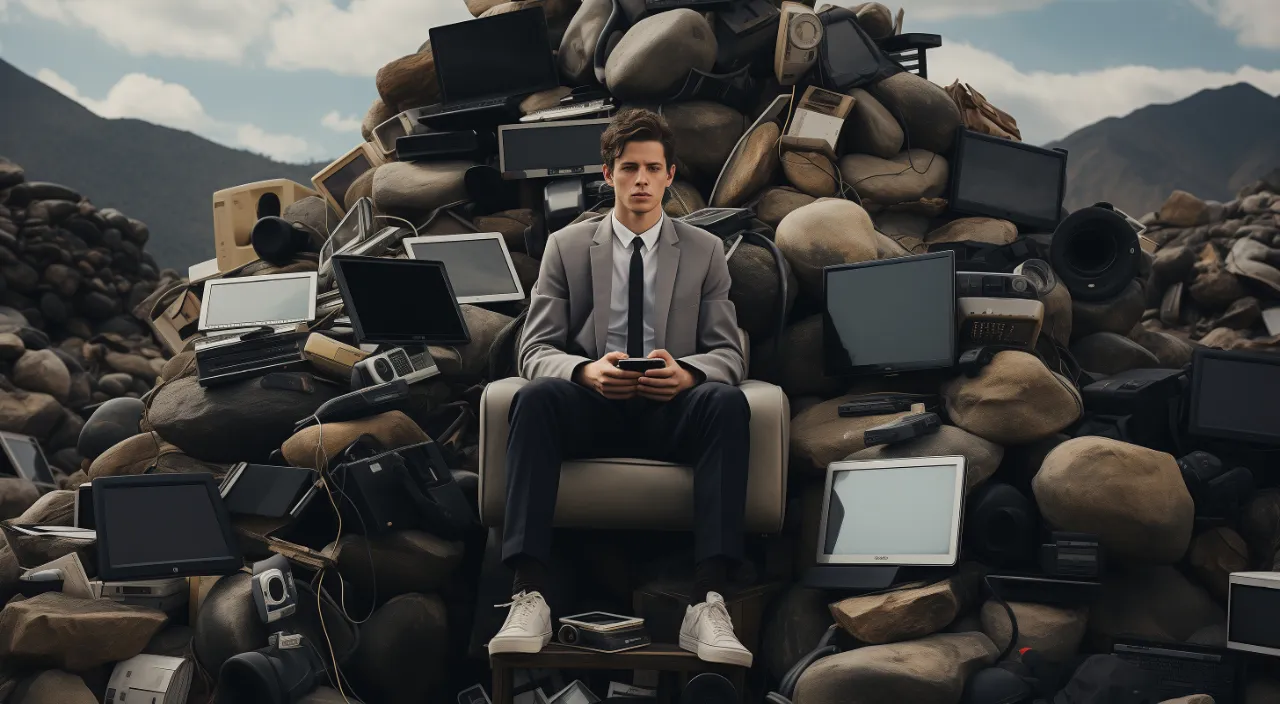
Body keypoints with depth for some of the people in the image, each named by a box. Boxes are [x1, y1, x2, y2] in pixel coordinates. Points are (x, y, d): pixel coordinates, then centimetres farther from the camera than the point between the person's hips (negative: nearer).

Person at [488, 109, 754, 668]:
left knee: (728, 402, -33)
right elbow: (534, 350, 4)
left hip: (671, 410, 0)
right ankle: (529, 597, -39)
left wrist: (686, 374, -19)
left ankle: (708, 605, -39)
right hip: (591, 408, 0)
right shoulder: (566, 247, 12)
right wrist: (586, 371, -20)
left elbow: (728, 354, 7)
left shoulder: (705, 251, 13)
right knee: (536, 397, -33)